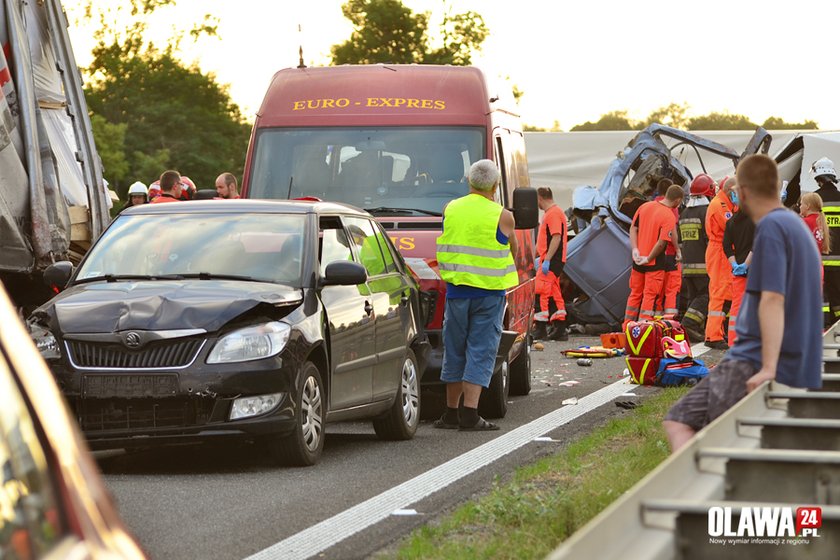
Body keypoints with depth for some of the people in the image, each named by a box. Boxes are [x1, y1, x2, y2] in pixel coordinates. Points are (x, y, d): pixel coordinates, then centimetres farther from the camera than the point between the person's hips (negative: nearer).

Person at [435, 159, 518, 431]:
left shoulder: (450, 209, 3)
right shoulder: (502, 217, -7)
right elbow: (513, 251, 9)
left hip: (456, 290, 3)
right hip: (489, 292, -3)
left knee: (455, 351, 12)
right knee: (480, 352, -1)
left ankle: (451, 412, 17)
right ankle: (469, 414, -8)